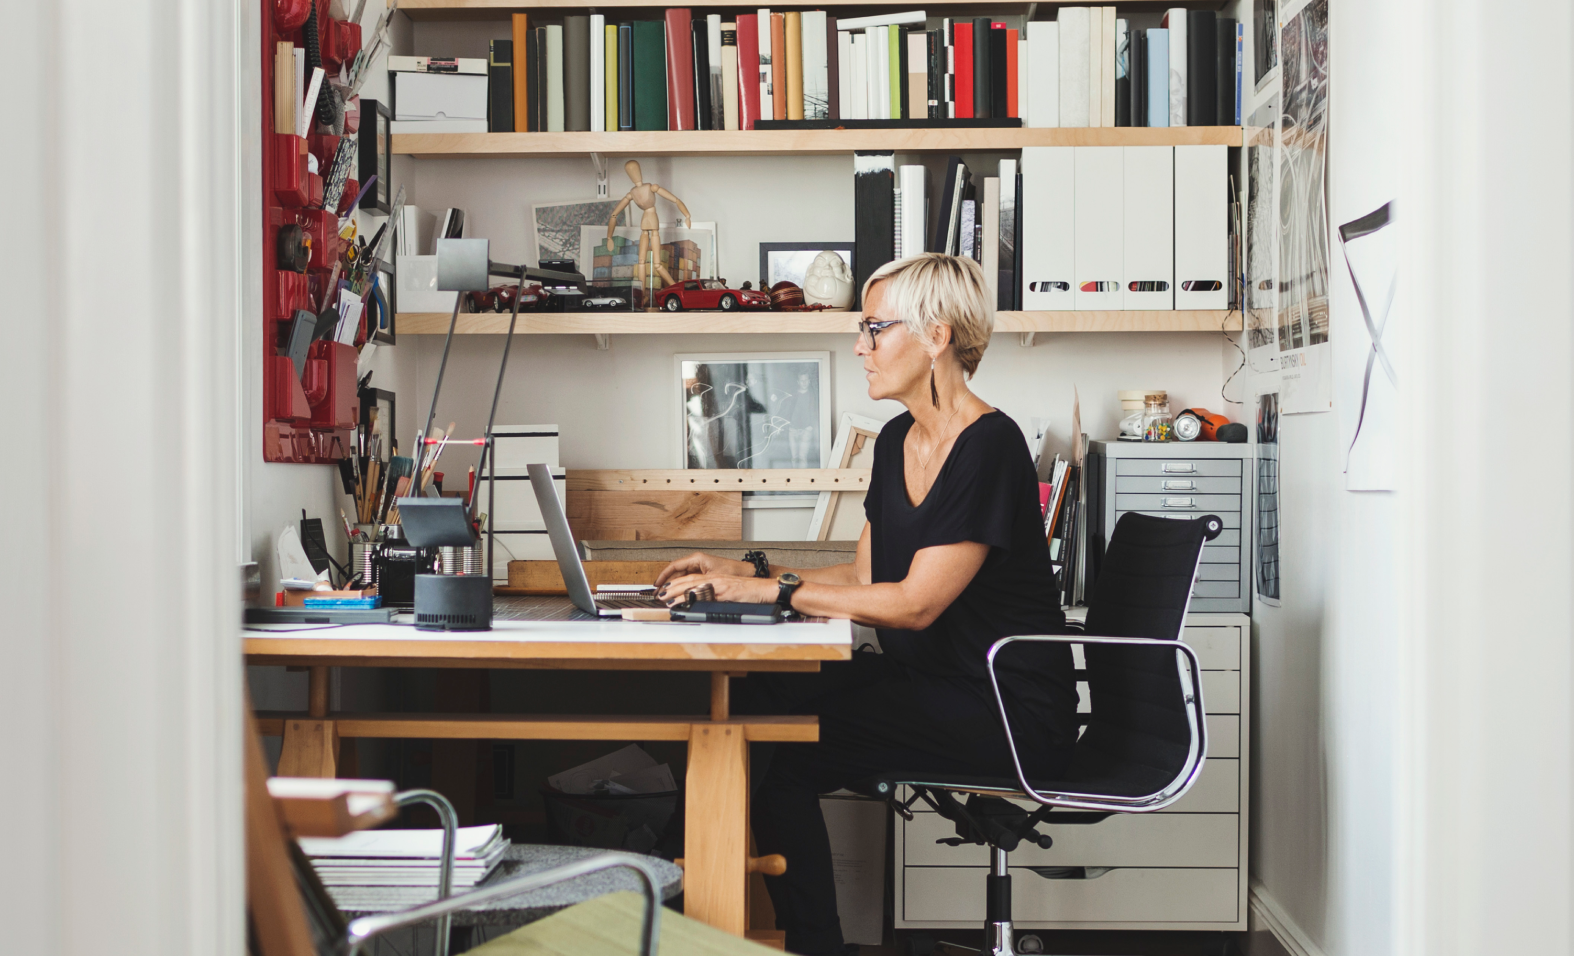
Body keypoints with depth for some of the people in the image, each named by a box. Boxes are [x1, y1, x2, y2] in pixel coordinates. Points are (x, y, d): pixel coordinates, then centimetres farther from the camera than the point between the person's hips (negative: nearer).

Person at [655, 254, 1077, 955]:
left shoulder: (989, 447, -16)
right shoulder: (898, 441, 12)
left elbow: (915, 603, -21)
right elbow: (865, 576, 16)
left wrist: (772, 590, -19)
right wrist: (746, 574, 5)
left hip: (1011, 713, -8)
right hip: (925, 682, 8)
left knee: (784, 756, -21)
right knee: (751, 700, -10)